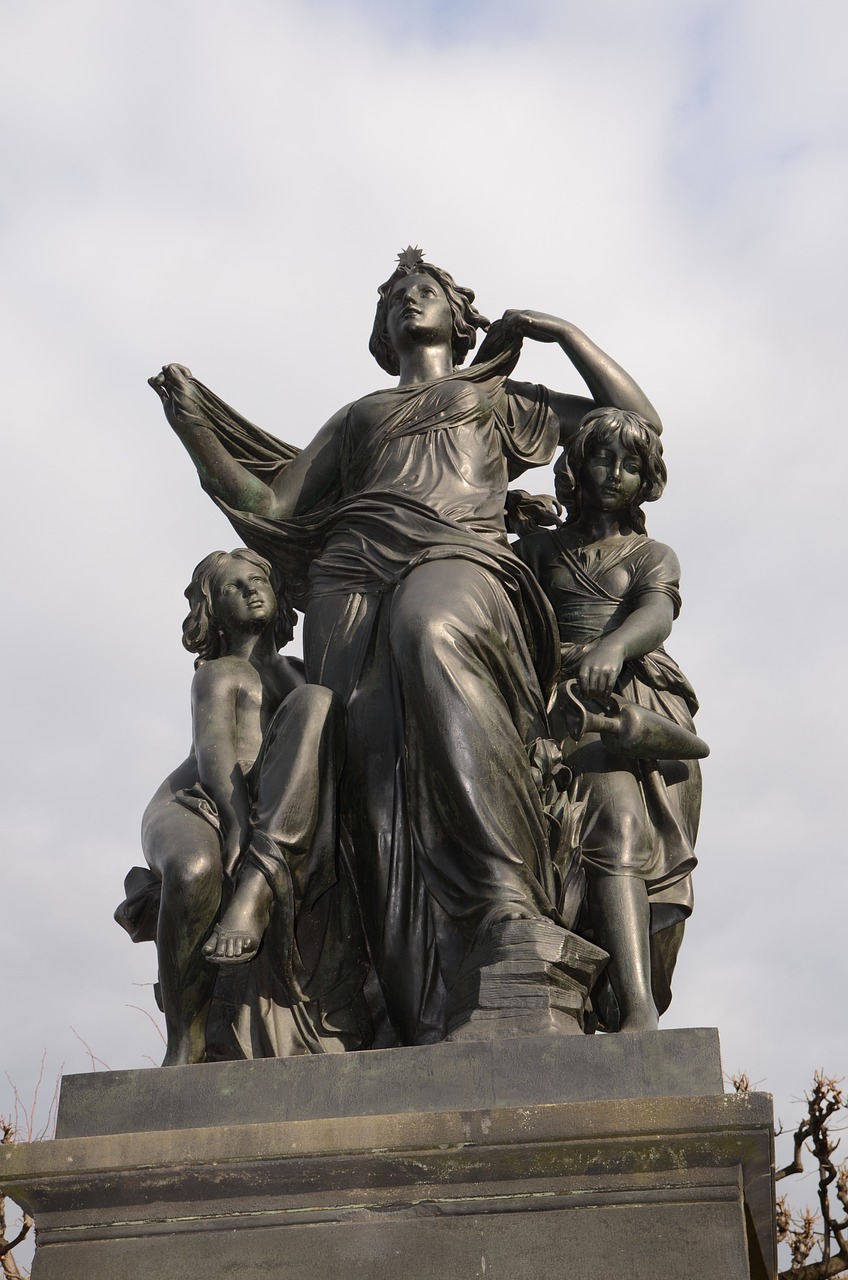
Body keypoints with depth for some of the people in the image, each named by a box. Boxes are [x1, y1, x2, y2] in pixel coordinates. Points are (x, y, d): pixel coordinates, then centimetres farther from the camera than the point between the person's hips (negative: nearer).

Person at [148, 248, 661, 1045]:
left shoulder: (496, 400, 32)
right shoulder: (357, 417, 36)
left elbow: (635, 420, 27)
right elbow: (270, 502, 26)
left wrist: (561, 331, 27)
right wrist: (193, 425, 17)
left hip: (456, 558, -2)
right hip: (354, 573, 3)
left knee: (431, 636, -40)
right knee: (372, 755, -23)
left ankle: (513, 912, -49)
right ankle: (425, 1018, -32)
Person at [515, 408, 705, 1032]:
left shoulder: (655, 556, 21)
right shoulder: (538, 547, 24)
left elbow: (656, 613, -3)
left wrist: (613, 644, -24)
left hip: (651, 699, 2)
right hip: (573, 698, -1)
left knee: (659, 867, -14)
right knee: (618, 827, -24)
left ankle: (638, 1016, -17)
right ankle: (636, 1011, -30)